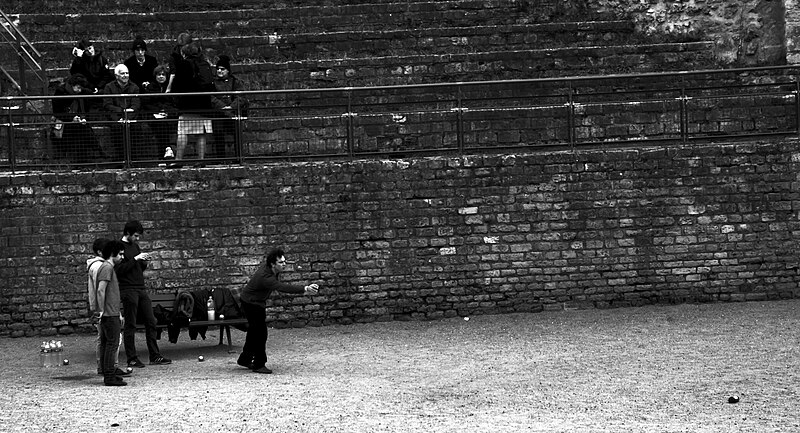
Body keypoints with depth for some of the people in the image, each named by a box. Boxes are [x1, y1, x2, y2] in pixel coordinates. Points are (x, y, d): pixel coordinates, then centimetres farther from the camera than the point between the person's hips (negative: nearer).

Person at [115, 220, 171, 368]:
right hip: (128, 290, -8)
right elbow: (119, 270, -17)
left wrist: (144, 262, 3)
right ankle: (132, 359, 4)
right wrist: (136, 259, -18)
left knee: (151, 322, 5)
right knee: (130, 325, -2)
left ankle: (155, 356, 9)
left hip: (141, 289, 8)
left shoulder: (135, 246, 16)